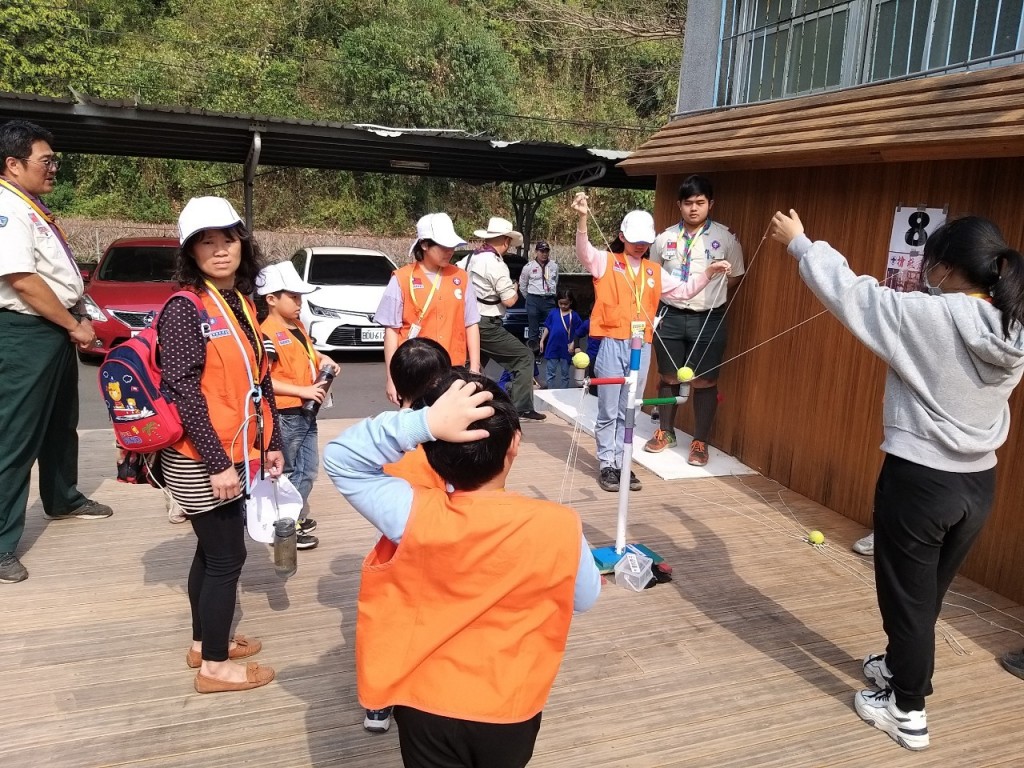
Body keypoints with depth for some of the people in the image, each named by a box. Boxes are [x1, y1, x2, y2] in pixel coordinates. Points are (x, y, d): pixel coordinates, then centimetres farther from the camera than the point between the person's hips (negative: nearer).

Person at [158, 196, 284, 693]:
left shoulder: (241, 303, 9)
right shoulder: (185, 308, -16)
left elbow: (258, 379, 13)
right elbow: (183, 391, -21)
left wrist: (271, 442, 11)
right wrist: (218, 461, -22)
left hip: (231, 454, 8)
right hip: (201, 461, -8)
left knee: (214, 551, 19)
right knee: (226, 556, 1)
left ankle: (204, 643, 36)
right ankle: (214, 666, 17)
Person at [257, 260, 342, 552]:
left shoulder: (298, 326, 9)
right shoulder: (268, 334, -19)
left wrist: (324, 360, 6)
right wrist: (302, 390, -25)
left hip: (306, 412, 9)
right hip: (286, 415, -9)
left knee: (309, 468, 17)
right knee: (293, 472, 4)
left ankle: (298, 517, 32)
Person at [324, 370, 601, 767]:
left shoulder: (413, 515, -26)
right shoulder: (560, 525, -22)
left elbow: (339, 458, -14)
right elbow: (585, 597, -5)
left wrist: (422, 423, -28)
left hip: (427, 706, -1)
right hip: (511, 709, 2)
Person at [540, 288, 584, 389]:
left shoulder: (574, 316, -4)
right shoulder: (553, 313, 1)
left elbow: (577, 332, -2)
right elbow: (547, 327, 7)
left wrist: (573, 344, -11)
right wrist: (542, 340, 4)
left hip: (566, 349, -1)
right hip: (552, 347, 1)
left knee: (565, 374, 12)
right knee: (550, 373, 8)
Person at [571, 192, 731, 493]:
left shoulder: (654, 271, 15)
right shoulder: (605, 262, 2)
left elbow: (683, 290, 21)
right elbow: (584, 252, -17)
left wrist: (709, 272, 8)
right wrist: (582, 220, -34)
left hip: (641, 347, 4)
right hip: (612, 344, -4)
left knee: (629, 411, 11)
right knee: (608, 411, 2)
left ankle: (622, 463, 21)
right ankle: (607, 465, 12)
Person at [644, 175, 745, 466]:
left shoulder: (725, 238, -3)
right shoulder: (665, 238, 4)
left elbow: (736, 278, 5)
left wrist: (710, 297, 0)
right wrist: (670, 297, 4)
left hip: (709, 320, -2)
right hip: (670, 317, 2)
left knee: (704, 381, 2)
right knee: (668, 376, 12)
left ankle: (700, 441, 14)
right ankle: (665, 431, 29)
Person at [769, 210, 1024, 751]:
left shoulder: (930, 317, -20)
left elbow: (849, 291, -12)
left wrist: (799, 241, 1)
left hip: (920, 480, -7)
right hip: (978, 484, 7)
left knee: (907, 597, 10)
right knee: (926, 594, 25)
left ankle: (907, 711, 24)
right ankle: (902, 666, 46)